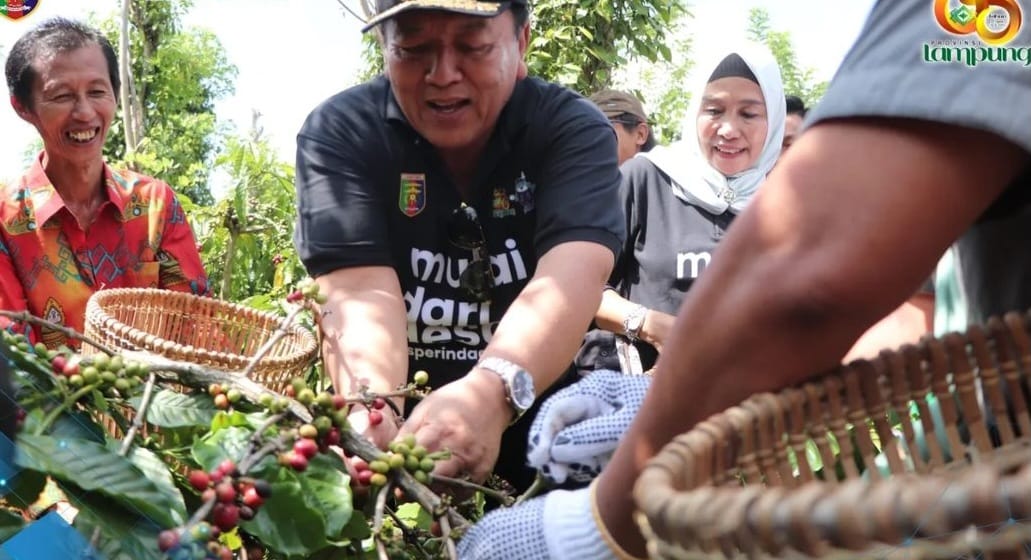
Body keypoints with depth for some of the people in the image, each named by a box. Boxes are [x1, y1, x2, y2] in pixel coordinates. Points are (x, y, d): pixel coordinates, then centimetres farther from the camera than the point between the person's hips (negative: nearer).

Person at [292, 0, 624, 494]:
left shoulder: (574, 131, -10)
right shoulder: (340, 133, -9)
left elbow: (572, 275, -27)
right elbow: (360, 293, -22)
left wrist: (491, 392, -46)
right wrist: (372, 411, -42)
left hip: (533, 425, 0)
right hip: (401, 423, 0)